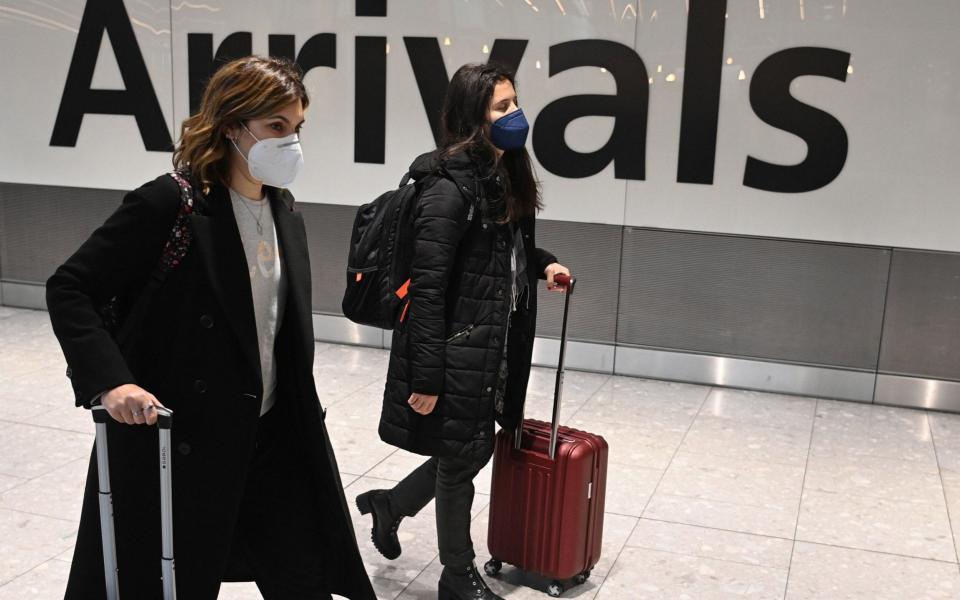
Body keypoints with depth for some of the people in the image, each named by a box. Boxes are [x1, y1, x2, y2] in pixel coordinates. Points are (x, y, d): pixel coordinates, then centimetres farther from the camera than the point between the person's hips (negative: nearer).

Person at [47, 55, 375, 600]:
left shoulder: (284, 210, 5)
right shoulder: (169, 203, -17)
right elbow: (69, 289, -14)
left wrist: (301, 414, 16)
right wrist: (109, 381, -26)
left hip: (270, 434, 6)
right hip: (177, 438, -6)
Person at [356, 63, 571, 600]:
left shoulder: (507, 178, 6)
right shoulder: (450, 189, -21)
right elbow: (427, 289, -22)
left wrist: (542, 262, 3)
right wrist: (426, 378, -21)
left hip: (495, 349, 9)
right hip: (457, 354, -9)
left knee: (476, 448, 20)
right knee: (461, 459, 8)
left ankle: (389, 505, 43)